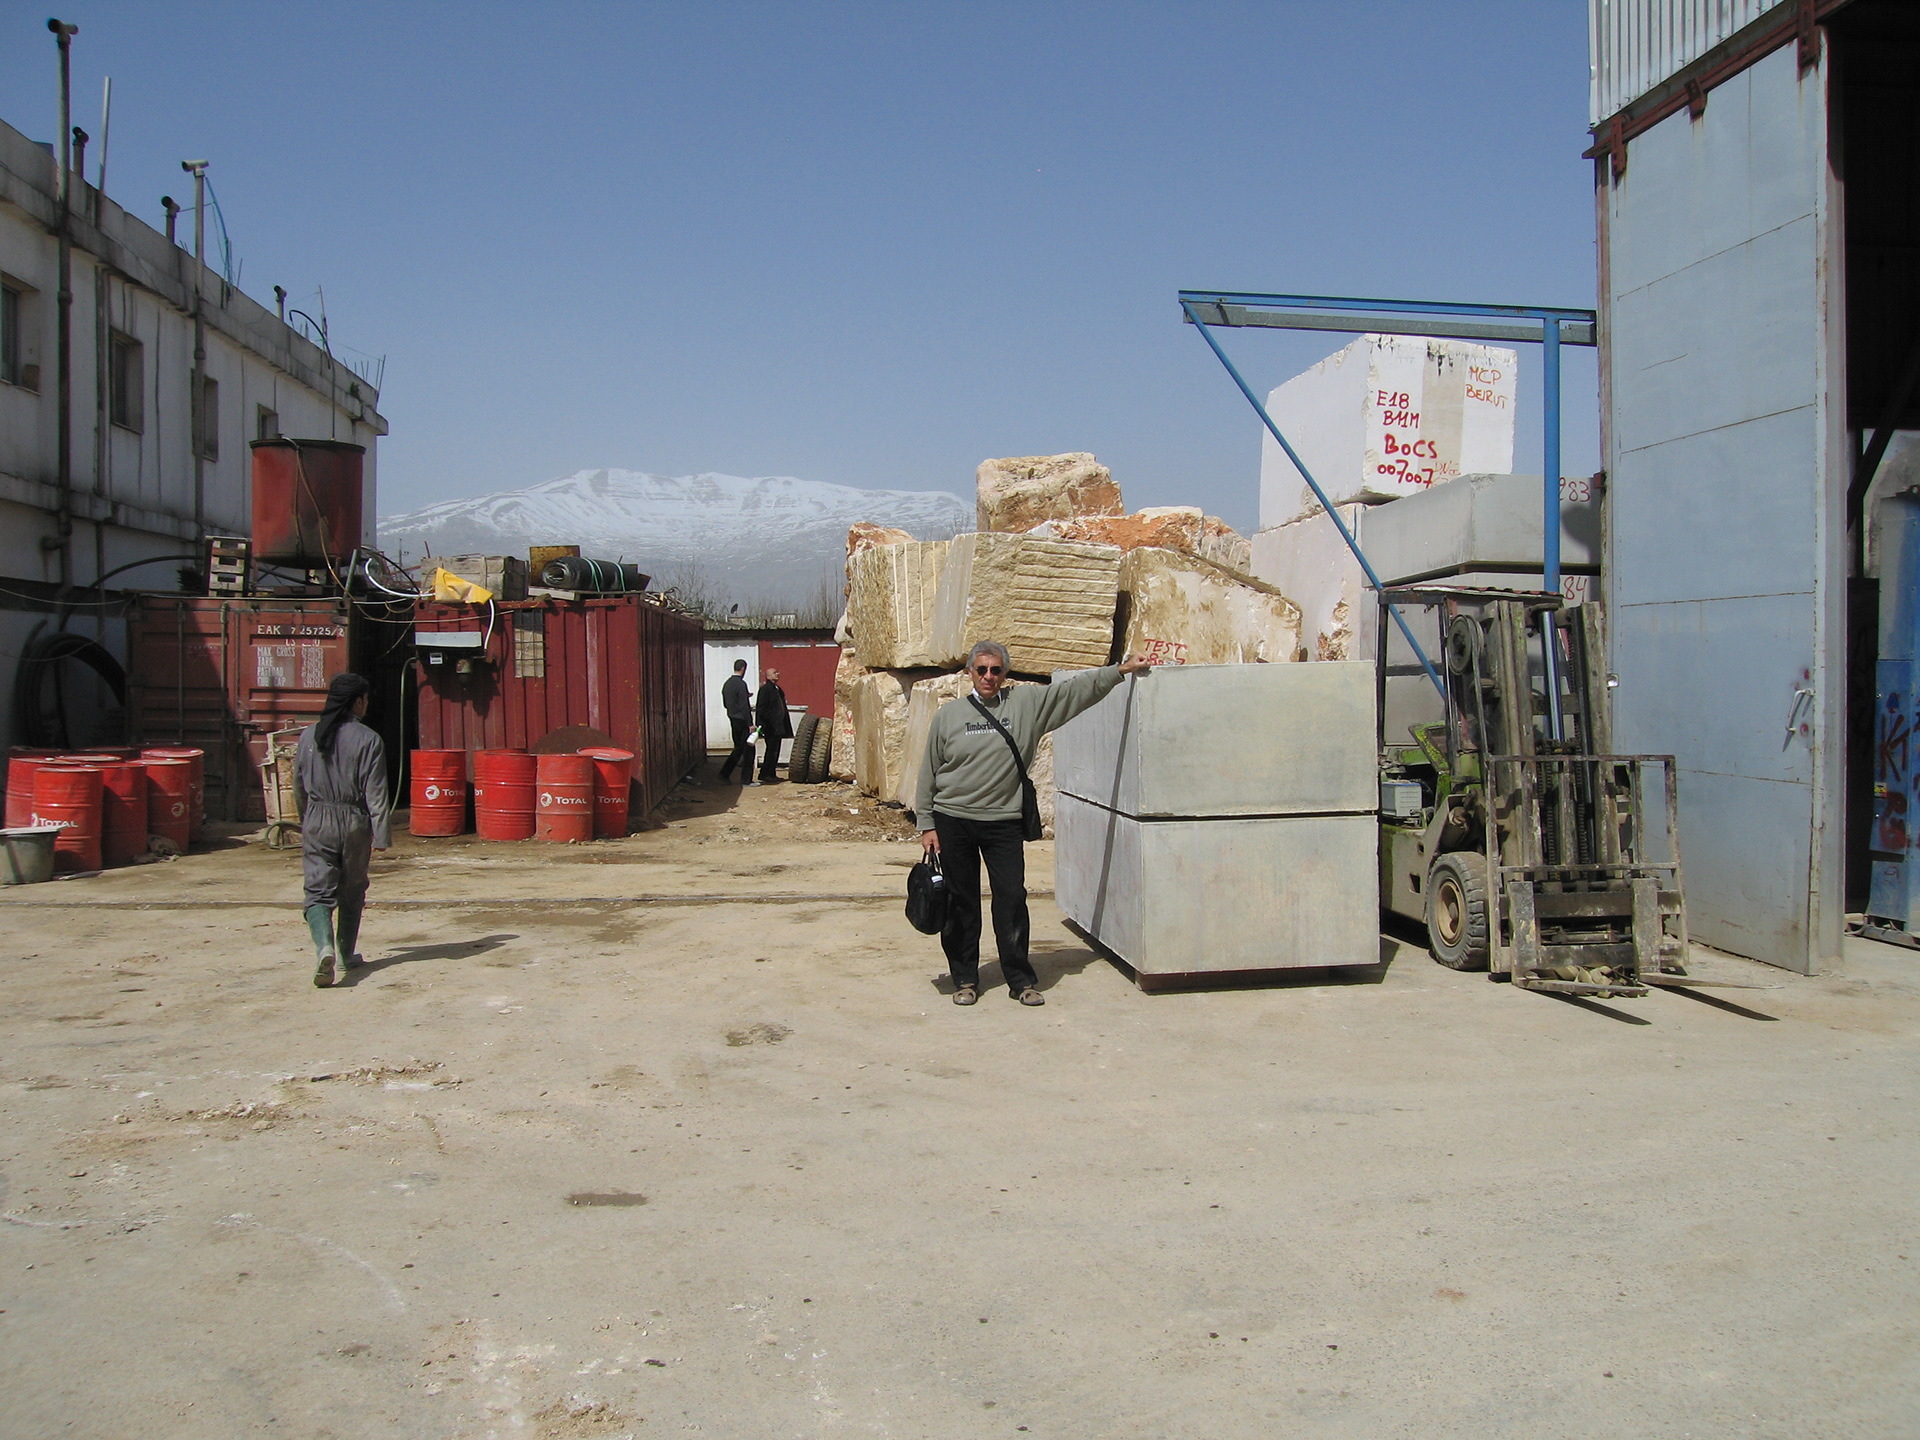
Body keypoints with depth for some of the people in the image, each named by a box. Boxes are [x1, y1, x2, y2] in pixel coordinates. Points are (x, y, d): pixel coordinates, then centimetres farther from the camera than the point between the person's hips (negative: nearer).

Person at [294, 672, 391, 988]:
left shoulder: (308, 736, 2)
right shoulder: (368, 740, -10)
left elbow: (299, 787, 12)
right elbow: (375, 793, -11)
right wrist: (381, 835, -8)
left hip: (317, 823, 2)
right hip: (355, 823, -2)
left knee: (319, 891, 0)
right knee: (352, 892, 15)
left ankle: (324, 946, -24)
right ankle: (347, 955, 27)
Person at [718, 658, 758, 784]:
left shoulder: (727, 684, 9)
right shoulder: (741, 684, -17)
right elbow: (744, 706, -20)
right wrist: (750, 724, -18)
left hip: (732, 720, 8)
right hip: (742, 720, -8)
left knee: (738, 748, 18)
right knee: (748, 749, 1)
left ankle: (724, 774, 13)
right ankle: (746, 780, 5)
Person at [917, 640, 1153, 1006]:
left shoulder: (1028, 703, 3)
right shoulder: (948, 716, 4)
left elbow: (1077, 688, 4)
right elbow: (928, 774, 7)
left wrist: (1121, 670, -1)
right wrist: (926, 824, 4)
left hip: (1004, 822, 0)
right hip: (952, 822, 0)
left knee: (1012, 900, 0)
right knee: (960, 904, 6)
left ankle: (1021, 980, 12)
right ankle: (965, 979, 19)